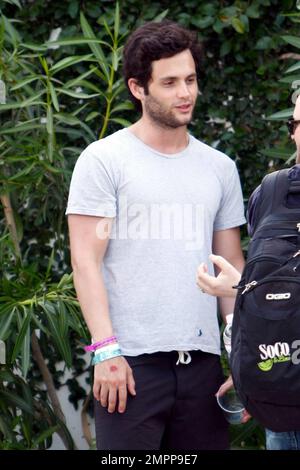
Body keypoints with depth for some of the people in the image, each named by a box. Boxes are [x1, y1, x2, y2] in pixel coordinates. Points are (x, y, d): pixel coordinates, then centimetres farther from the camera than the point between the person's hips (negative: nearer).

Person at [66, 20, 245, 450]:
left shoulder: (220, 169, 14)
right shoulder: (103, 160, 0)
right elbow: (86, 263, -5)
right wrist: (106, 349, -14)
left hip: (202, 361, 5)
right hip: (130, 363, -4)